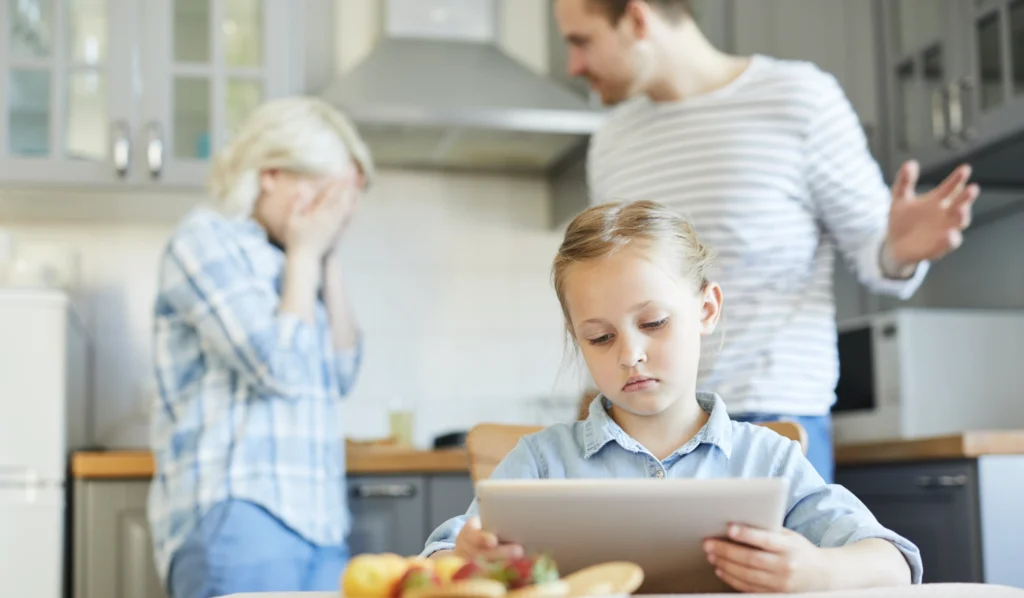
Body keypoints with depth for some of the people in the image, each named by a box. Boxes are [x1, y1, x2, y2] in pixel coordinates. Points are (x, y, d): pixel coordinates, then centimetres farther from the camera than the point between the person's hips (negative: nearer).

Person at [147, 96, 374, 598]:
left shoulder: (286, 262, 17)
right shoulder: (205, 240, -4)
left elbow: (341, 375, 12)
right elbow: (281, 368, -14)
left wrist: (329, 261, 8)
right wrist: (306, 253, -3)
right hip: (236, 516, -7)